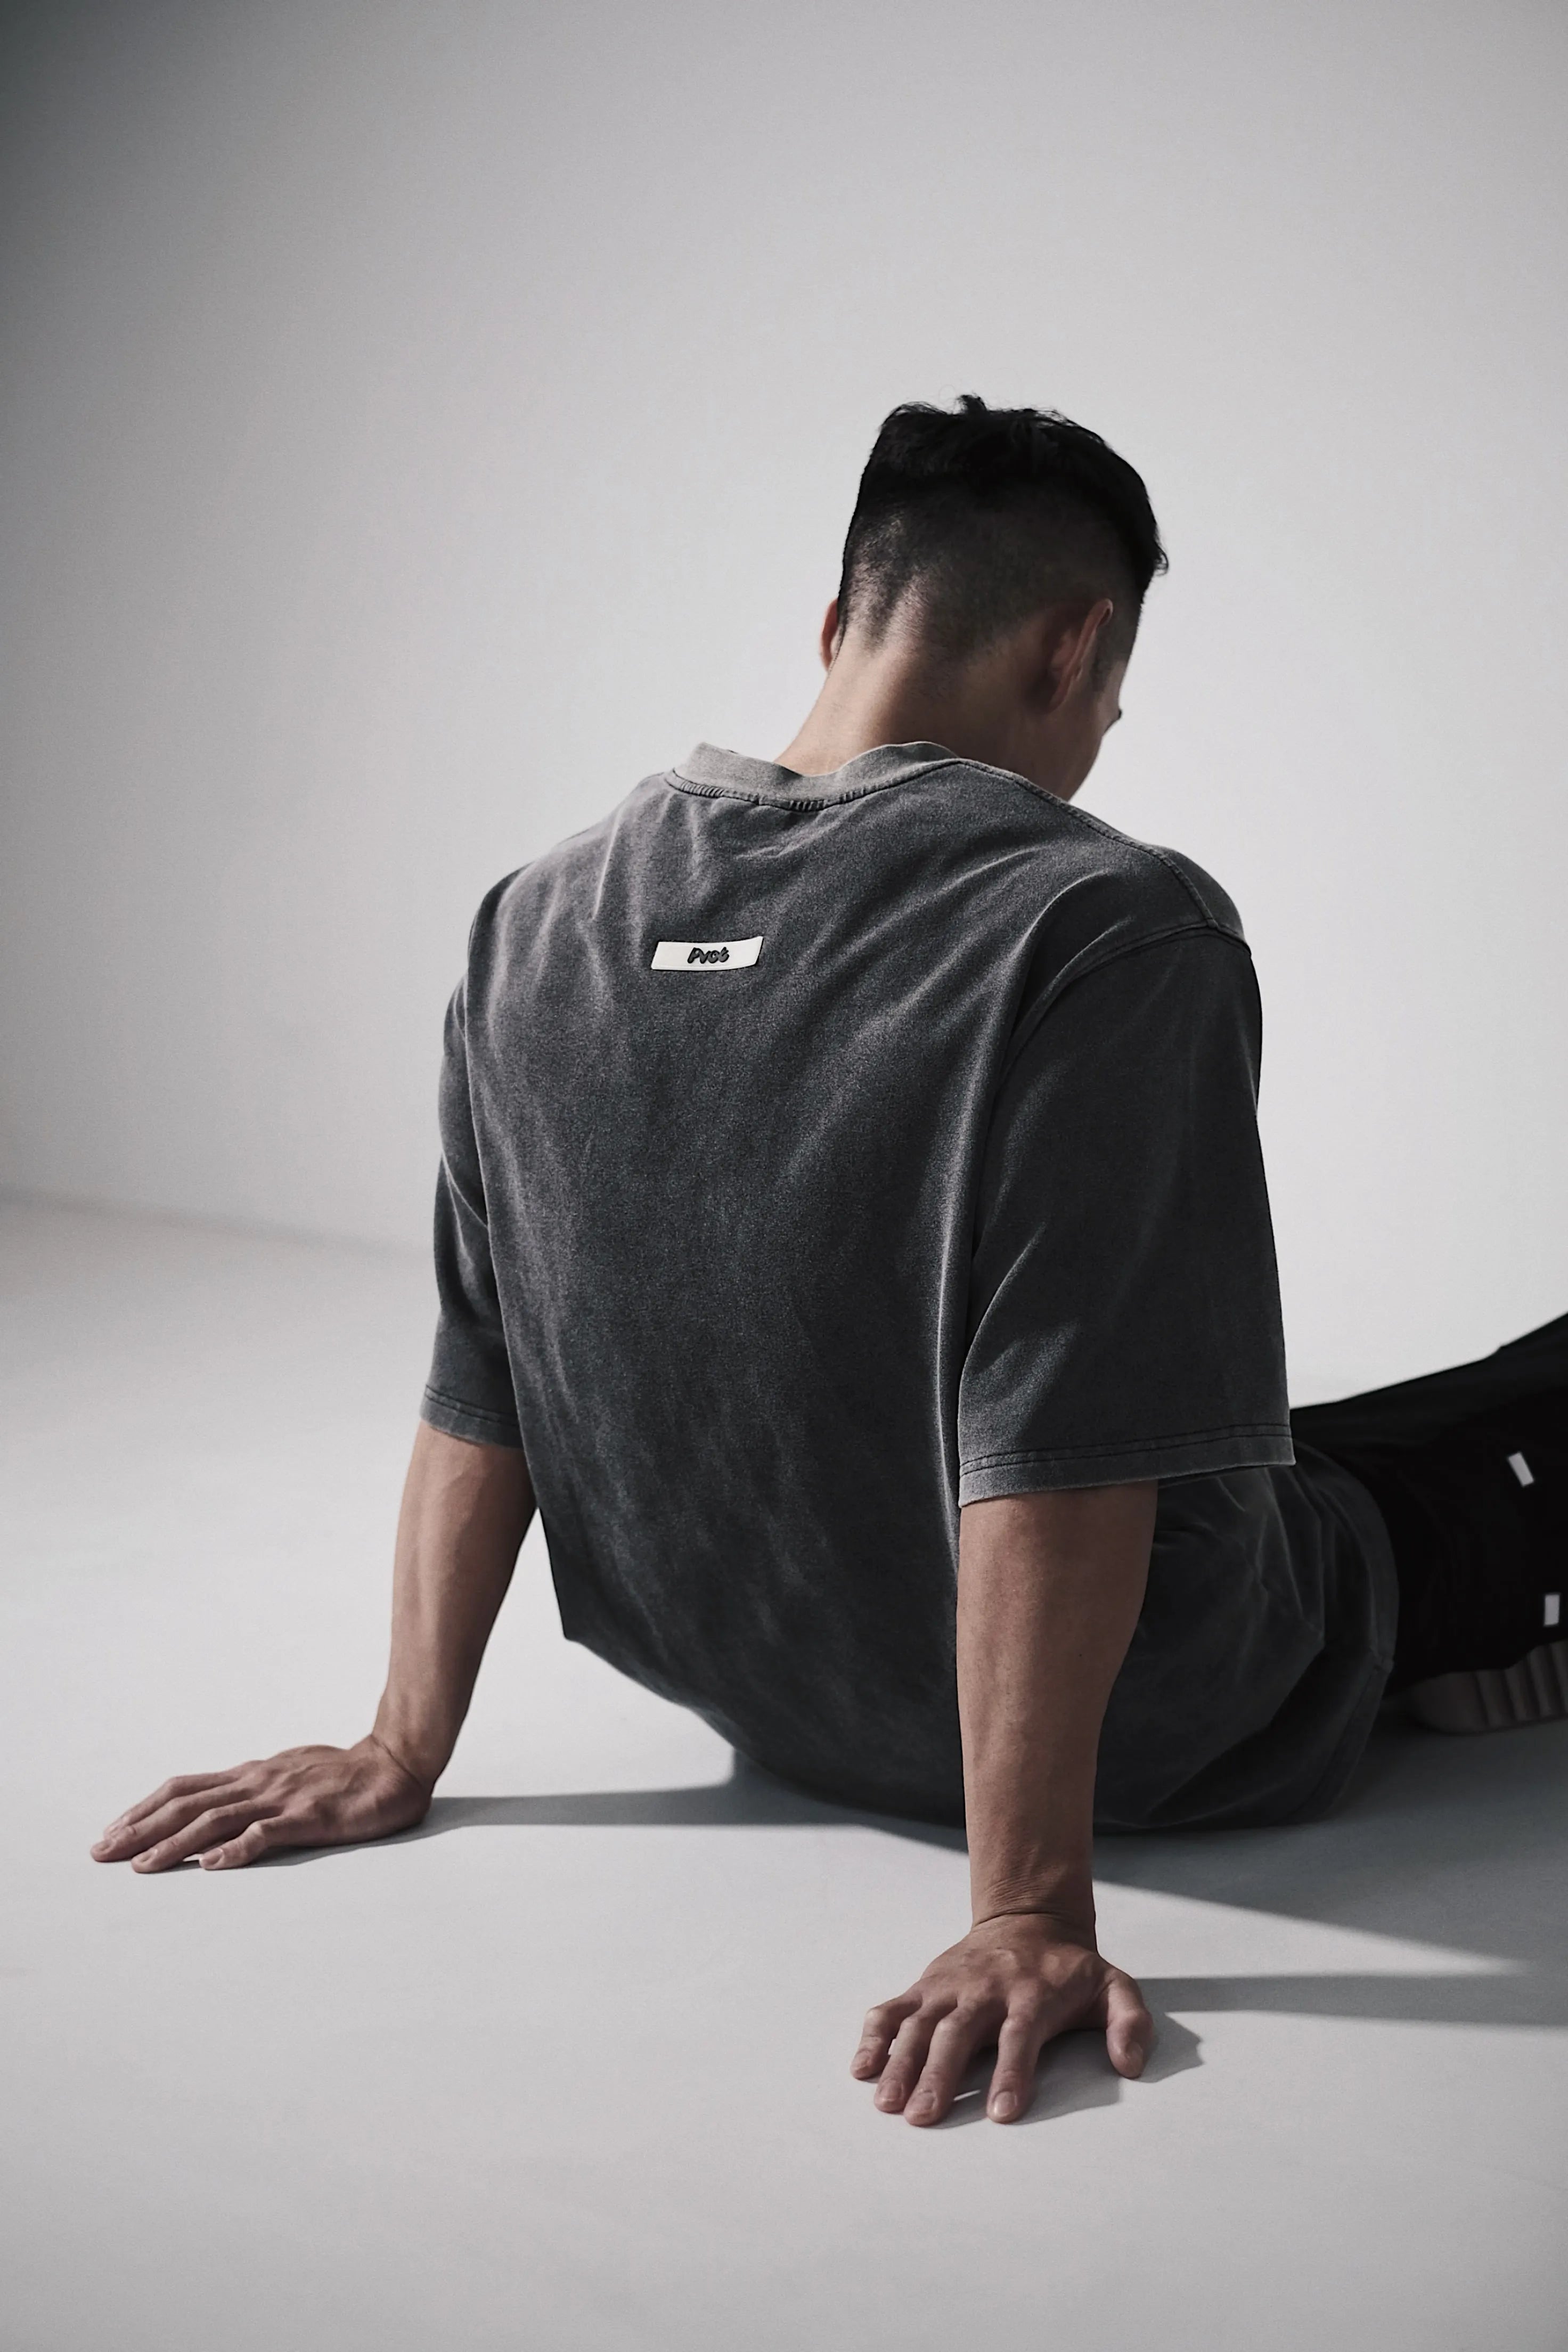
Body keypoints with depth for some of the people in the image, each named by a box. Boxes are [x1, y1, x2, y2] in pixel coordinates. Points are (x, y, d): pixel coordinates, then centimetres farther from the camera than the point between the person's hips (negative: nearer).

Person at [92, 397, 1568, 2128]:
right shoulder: (1111, 929, -25)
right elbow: (1054, 1465, -29)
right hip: (1154, 1747, -6)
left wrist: (403, 1753, 7)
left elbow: (477, 1395, 0)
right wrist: (1028, 1907, -25)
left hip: (768, 1707, 7)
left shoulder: (539, 918, -5)